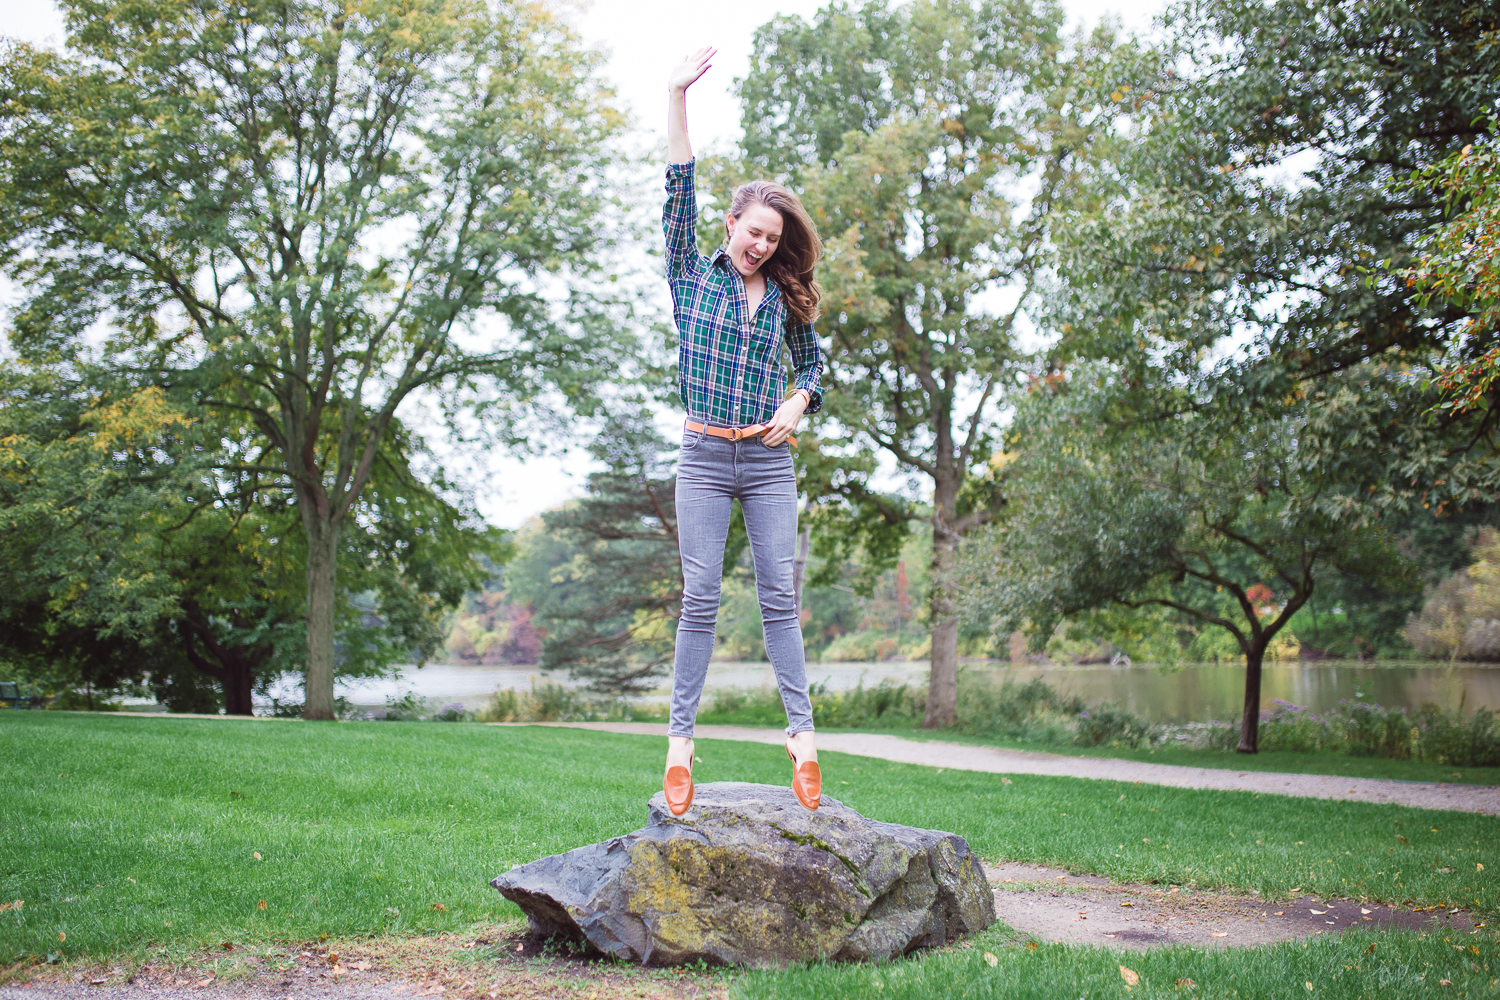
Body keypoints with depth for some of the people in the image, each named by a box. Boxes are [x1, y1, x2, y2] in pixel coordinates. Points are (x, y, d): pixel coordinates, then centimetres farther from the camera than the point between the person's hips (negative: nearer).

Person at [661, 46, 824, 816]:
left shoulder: (784, 299, 12)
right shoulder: (693, 277, 6)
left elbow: (813, 362, 25)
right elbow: (679, 192, -2)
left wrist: (799, 402, 2)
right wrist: (677, 97, -8)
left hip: (769, 461, 2)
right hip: (704, 456, -2)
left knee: (779, 596, 0)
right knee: (700, 598, -4)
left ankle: (802, 736, 3)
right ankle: (679, 742, 1)